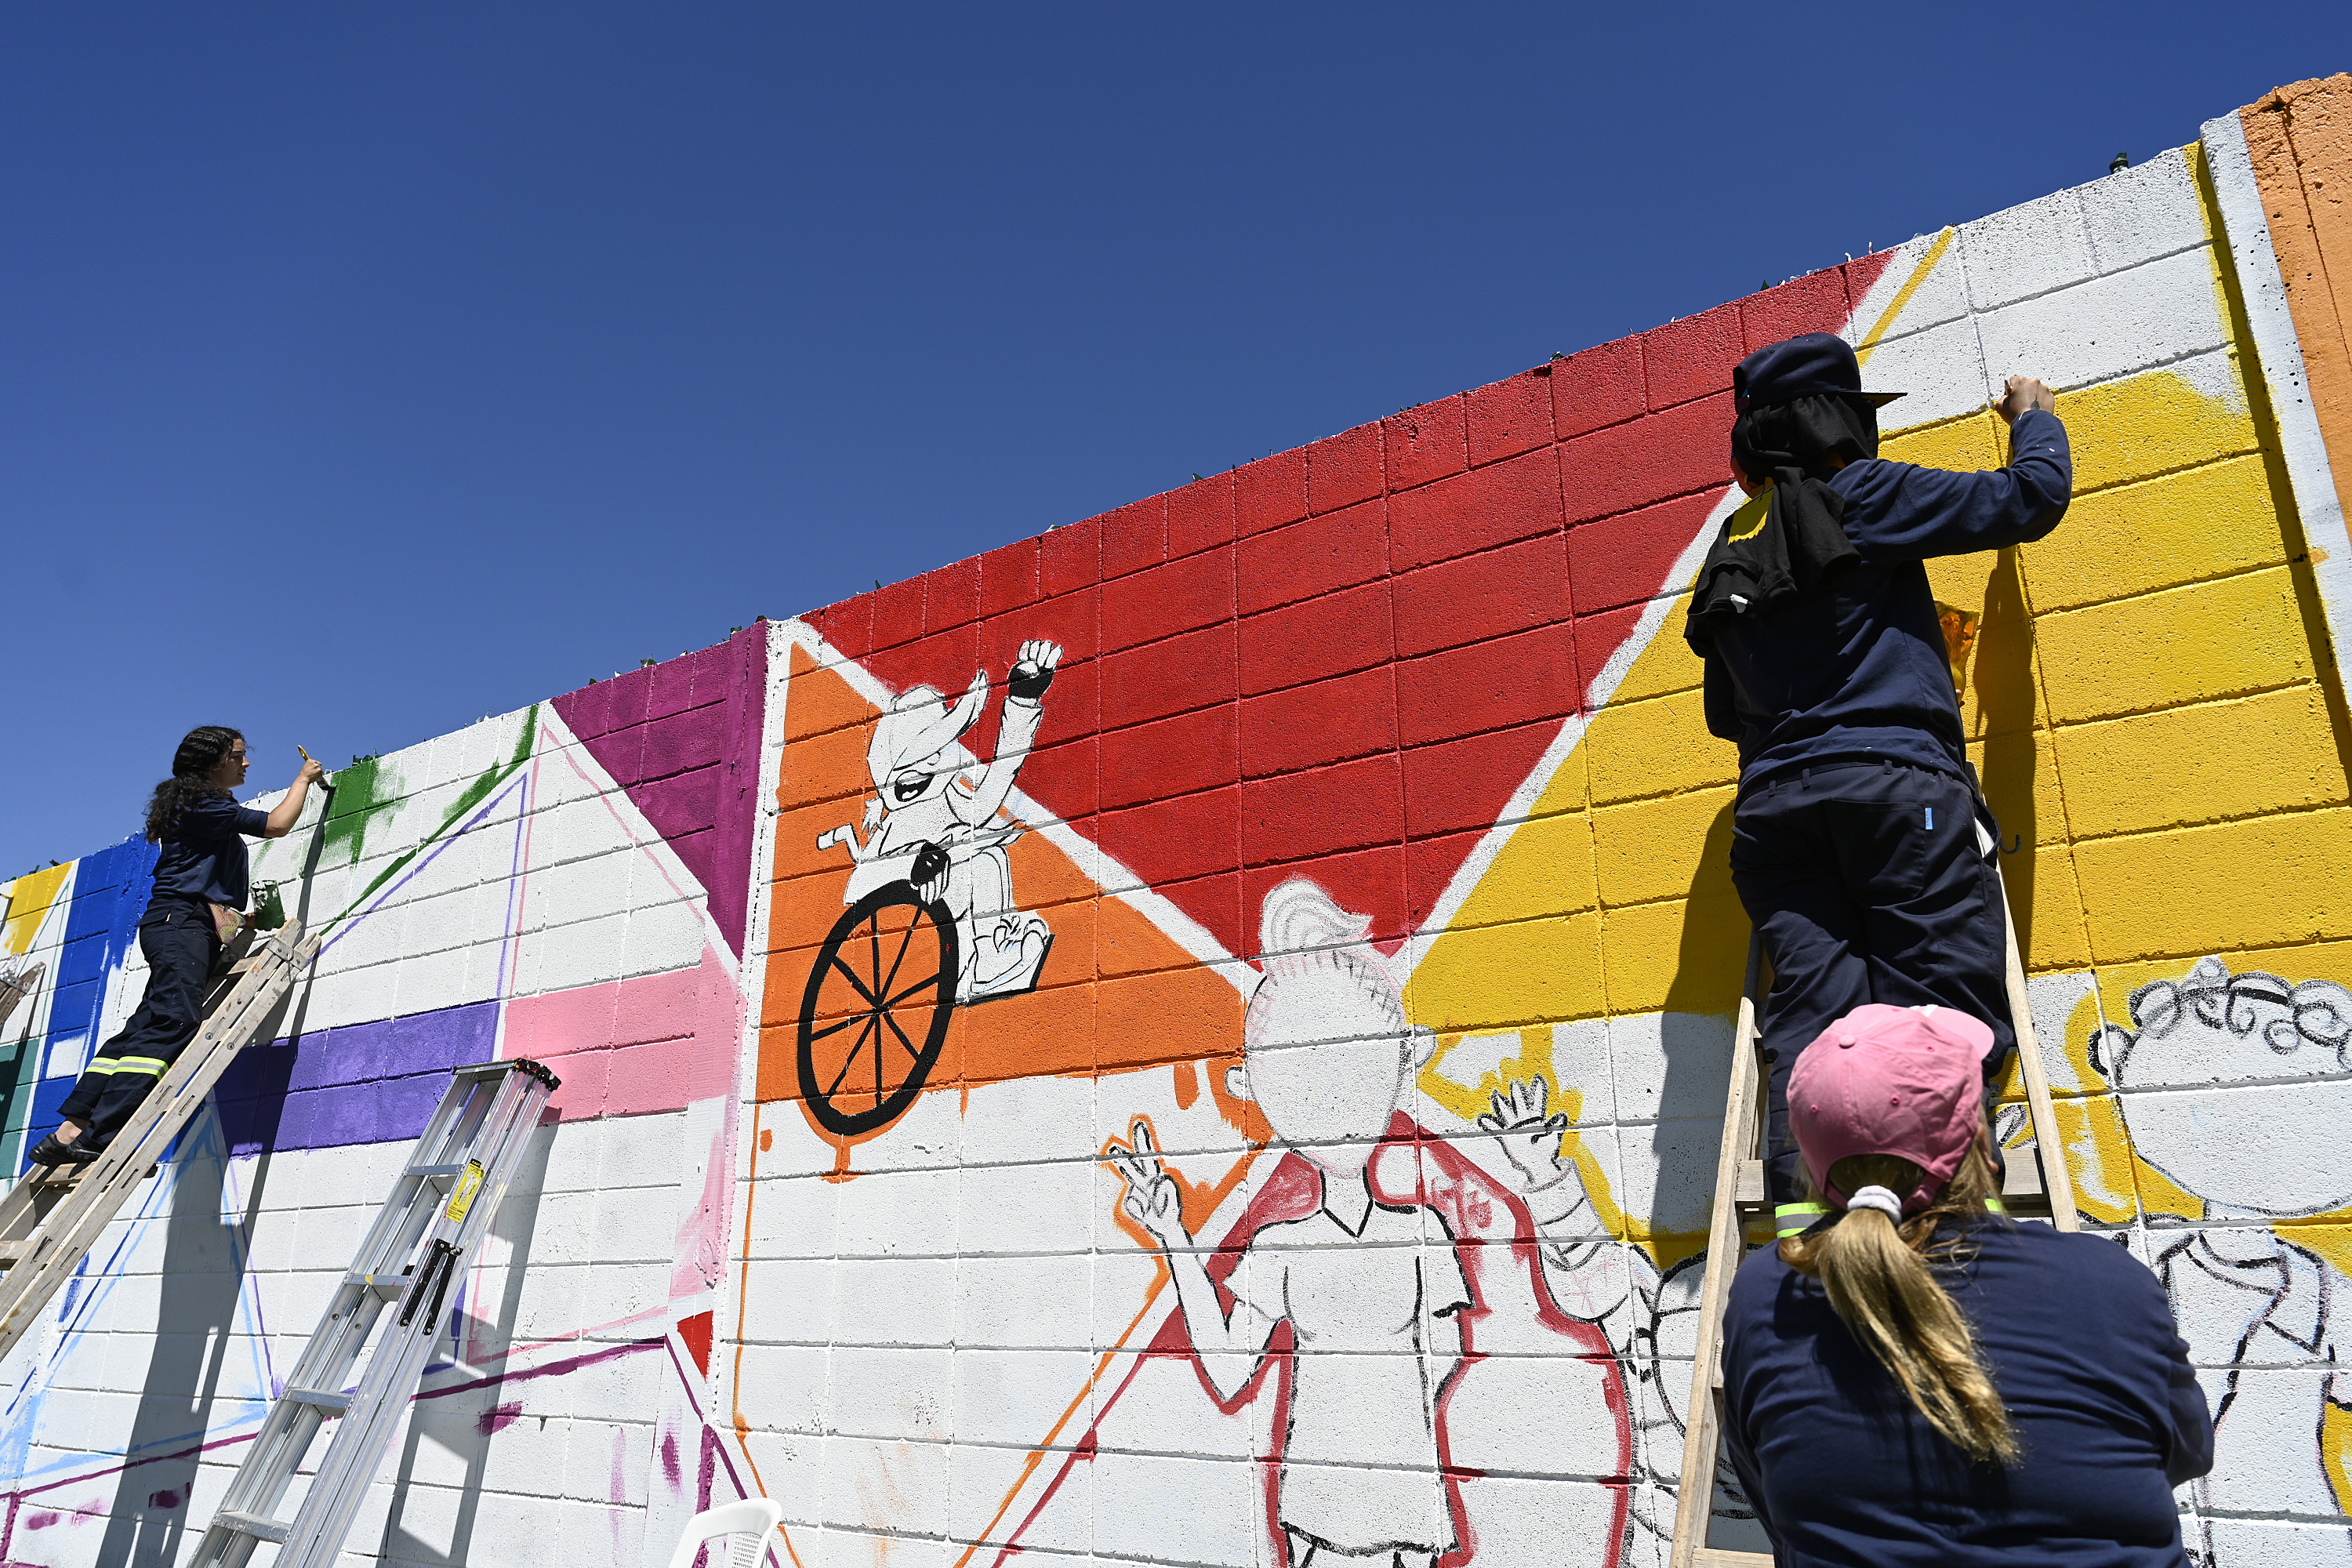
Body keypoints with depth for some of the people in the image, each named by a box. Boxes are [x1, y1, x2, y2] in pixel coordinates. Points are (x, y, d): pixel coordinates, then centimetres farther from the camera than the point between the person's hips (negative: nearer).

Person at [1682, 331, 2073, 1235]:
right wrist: (2033, 417, 28)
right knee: (1945, 995, -7)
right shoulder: (1859, 498, 4)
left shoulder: (1729, 558, 21)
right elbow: (2029, 500, 8)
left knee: (1812, 1011, -2)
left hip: (1774, 802, 6)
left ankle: (1802, 1203, -13)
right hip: (1893, 782, -5)